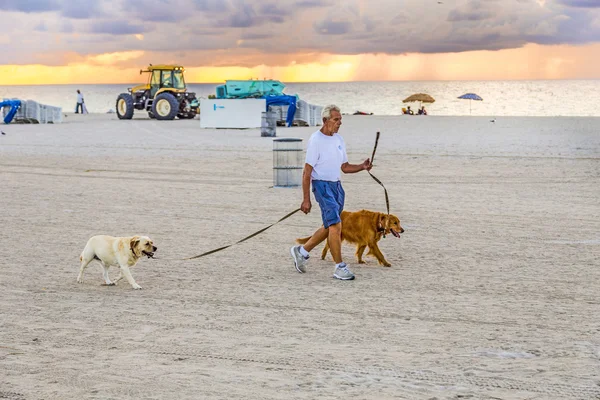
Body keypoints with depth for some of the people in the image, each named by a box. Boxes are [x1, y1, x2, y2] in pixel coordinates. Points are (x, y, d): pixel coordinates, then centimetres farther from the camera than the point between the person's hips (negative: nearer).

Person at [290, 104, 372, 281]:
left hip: (337, 185, 8)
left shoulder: (338, 139, 10)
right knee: (335, 225, -15)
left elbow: (344, 167, 17)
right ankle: (339, 267, -10)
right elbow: (307, 172, -13)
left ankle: (302, 251, 32)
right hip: (322, 185, -8)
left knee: (329, 227, 15)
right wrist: (306, 199, -16)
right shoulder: (316, 140, -13)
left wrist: (362, 166, -2)